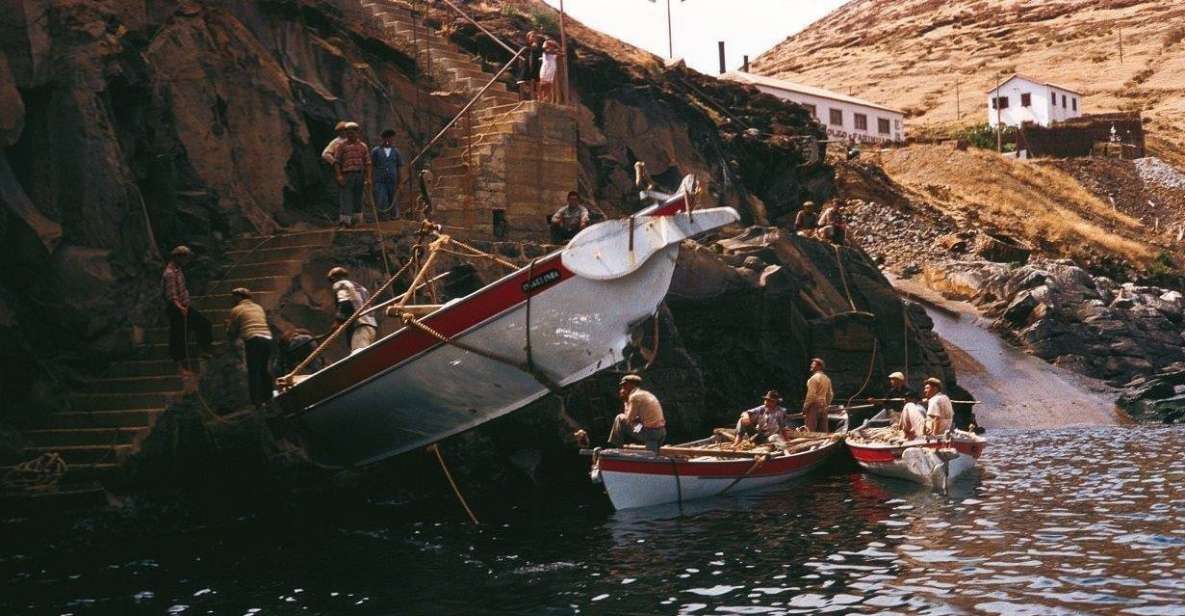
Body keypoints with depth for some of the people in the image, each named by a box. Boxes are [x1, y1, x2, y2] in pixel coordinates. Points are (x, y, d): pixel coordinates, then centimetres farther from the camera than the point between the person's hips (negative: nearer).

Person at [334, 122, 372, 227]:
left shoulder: (363, 146, 11)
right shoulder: (342, 146, 5)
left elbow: (367, 162, 10)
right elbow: (337, 162, 2)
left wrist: (368, 178, 2)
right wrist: (339, 175, -10)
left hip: (360, 174, 3)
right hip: (347, 175, -2)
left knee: (358, 197, 7)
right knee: (346, 197, -9)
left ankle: (357, 219, 16)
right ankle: (345, 220, -13)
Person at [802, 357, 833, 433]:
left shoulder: (814, 378, -11)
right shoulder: (827, 379, 14)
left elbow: (811, 395, -16)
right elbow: (830, 395, 16)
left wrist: (805, 408, -12)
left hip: (814, 406, -8)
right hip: (823, 407, 8)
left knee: (810, 430, -9)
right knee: (823, 431, 8)